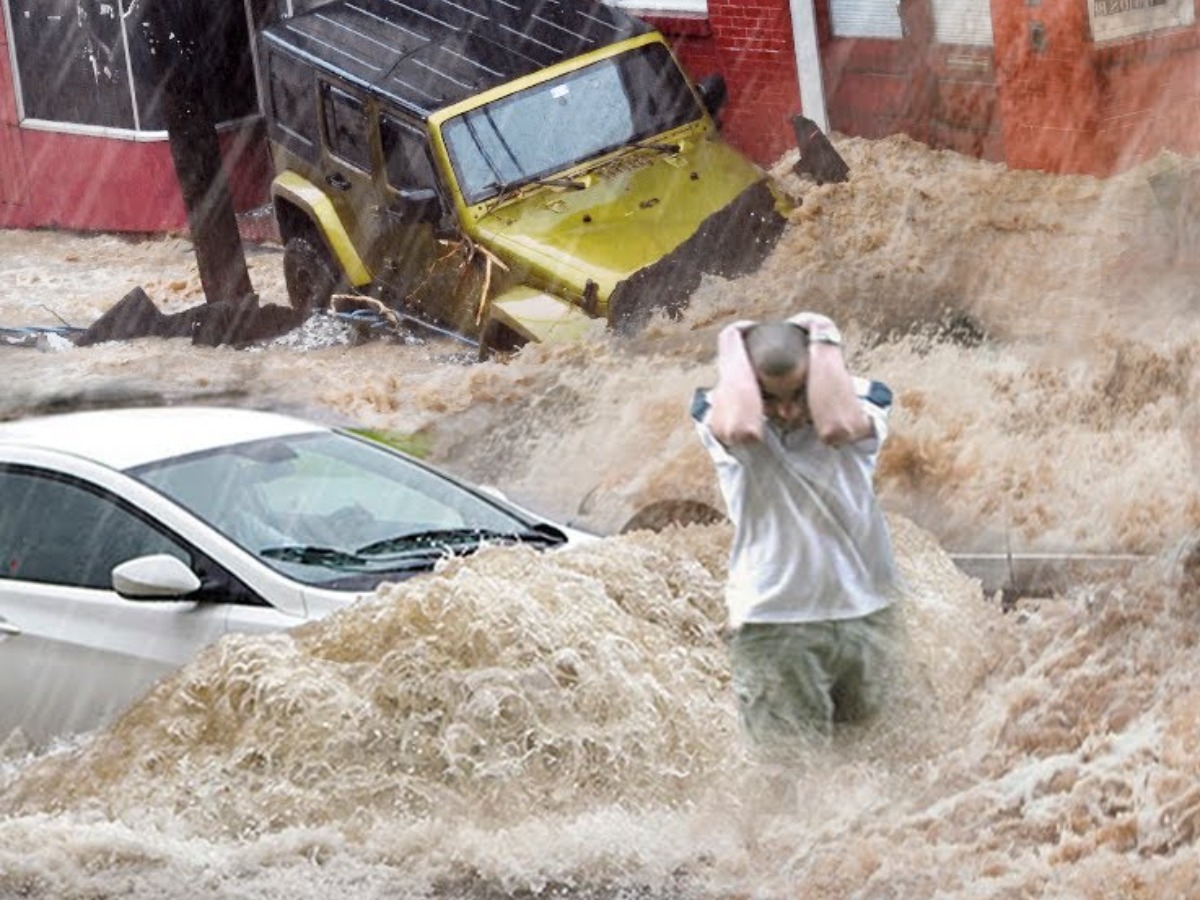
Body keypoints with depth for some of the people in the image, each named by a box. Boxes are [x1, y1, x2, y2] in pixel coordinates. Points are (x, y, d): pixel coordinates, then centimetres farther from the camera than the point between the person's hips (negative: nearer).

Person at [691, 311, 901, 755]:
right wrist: (732, 344, -24)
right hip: (770, 621, -2)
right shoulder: (719, 412, -14)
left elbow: (837, 427, -36)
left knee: (859, 720, 26)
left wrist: (825, 341, -24)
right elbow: (741, 429, -39)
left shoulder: (863, 401, -12)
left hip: (863, 612, 2)